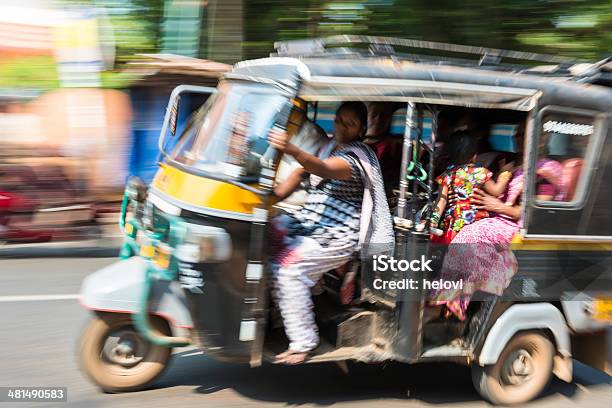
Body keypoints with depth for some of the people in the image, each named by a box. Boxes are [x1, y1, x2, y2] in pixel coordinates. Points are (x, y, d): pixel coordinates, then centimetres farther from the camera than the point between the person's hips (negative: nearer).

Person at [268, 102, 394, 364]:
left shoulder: (355, 158, -15)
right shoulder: (329, 145, 13)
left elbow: (323, 169, -36)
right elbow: (300, 173, 16)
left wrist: (291, 150, -55)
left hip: (337, 237, -9)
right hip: (308, 221, 9)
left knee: (288, 269, -26)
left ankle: (303, 342, -15)